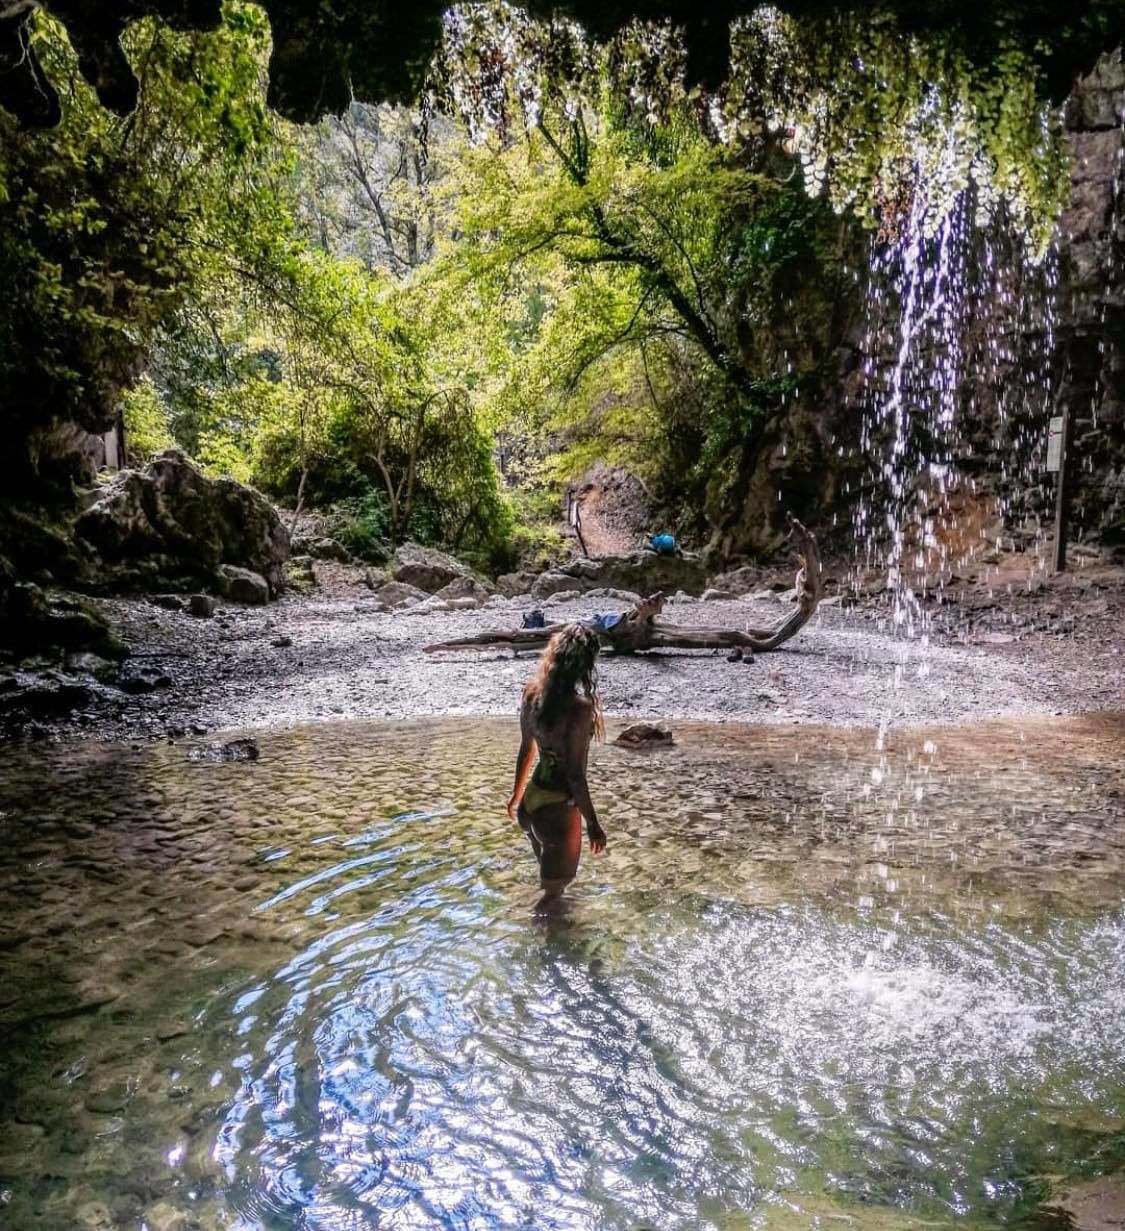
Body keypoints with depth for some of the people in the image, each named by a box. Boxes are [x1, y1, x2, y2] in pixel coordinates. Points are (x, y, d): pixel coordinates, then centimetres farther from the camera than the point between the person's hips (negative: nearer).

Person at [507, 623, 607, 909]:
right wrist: (592, 823, -11)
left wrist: (517, 795, 21)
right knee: (556, 881, 17)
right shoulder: (580, 708, -25)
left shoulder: (532, 693, -4)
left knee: (549, 871, 31)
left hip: (532, 798, 7)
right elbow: (574, 775, -22)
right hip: (558, 807, -7)